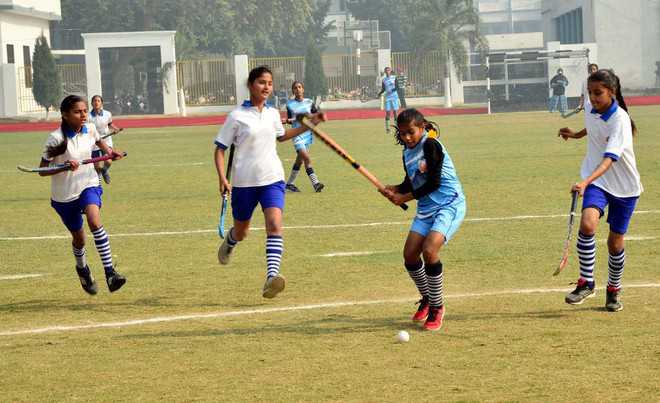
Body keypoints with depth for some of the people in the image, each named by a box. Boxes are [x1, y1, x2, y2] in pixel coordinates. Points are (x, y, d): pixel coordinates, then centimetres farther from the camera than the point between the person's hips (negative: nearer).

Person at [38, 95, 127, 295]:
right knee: (79, 238, 12)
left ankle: (110, 273, -31)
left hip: (89, 185, 2)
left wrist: (108, 150, 0)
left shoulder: (90, 129, -6)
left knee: (94, 221, -28)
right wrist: (65, 167, -33)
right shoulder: (56, 139, -20)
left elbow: (98, 141, 20)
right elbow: (42, 170, -17)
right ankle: (82, 268, 47)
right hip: (65, 194, -2)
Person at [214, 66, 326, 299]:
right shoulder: (237, 116, -8)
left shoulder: (273, 113, 7)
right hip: (244, 182, -2)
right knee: (241, 232, 14)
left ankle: (272, 276, -30)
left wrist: (309, 125, 21)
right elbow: (220, 149, -4)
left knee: (274, 224, -21)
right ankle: (229, 243, 53)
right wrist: (222, 178, -17)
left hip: (272, 179, 2)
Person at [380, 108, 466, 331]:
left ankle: (437, 307, -8)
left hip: (449, 204, -8)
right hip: (426, 208, 8)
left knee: (429, 250, -23)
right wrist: (394, 190, -1)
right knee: (410, 254, -1)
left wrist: (404, 198, -9)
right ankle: (426, 299, 24)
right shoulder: (407, 153, 11)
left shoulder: (430, 145, -14)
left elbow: (434, 183, -17)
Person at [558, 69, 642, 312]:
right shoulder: (592, 112, -4)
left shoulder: (620, 120, -23)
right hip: (596, 183, 4)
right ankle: (586, 283, -16)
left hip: (624, 187, -4)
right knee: (587, 224, -25)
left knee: (615, 242, 6)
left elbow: (610, 159, -35)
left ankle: (614, 289, 31)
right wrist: (576, 135, 15)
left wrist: (586, 182, -47)